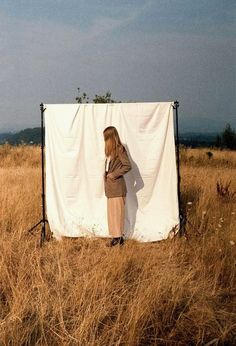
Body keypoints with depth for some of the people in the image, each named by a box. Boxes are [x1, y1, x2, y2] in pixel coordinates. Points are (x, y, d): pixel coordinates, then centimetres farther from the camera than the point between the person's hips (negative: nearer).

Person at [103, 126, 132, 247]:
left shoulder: (120, 149, -10)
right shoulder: (110, 150, 14)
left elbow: (128, 166, -16)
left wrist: (114, 174, -15)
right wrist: (106, 175, 4)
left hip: (117, 186, -8)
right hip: (110, 186, 8)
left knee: (117, 211, -2)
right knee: (111, 212, 9)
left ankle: (118, 237, 6)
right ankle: (116, 236, 16)